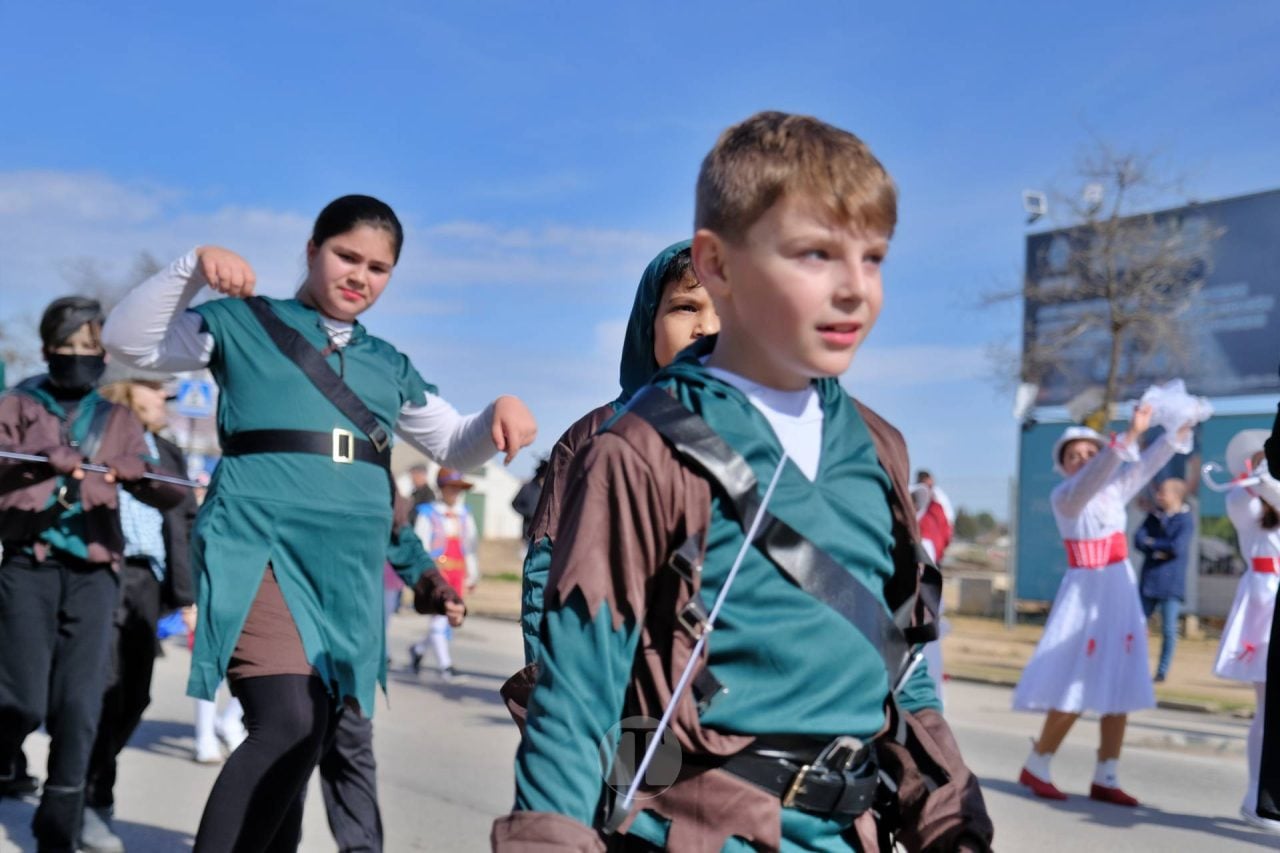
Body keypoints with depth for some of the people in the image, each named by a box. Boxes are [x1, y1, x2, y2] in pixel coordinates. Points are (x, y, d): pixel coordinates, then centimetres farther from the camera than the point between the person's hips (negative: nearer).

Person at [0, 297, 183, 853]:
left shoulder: (117, 420, 15)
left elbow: (160, 494, 5)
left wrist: (144, 475, -18)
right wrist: (45, 463, -25)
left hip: (93, 572, 2)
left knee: (79, 707, -4)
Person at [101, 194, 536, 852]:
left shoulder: (388, 366, 20)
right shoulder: (245, 323, 8)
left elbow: (453, 444, 23)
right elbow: (129, 342, -1)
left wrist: (499, 413, 2)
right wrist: (192, 268, -15)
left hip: (348, 569, 5)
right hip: (258, 546, -5)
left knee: (303, 740, 9)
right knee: (288, 725, -25)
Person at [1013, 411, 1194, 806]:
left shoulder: (1116, 489, 8)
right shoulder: (1063, 496, -10)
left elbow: (1149, 463, -2)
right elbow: (1090, 480, -29)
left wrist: (1182, 427, -18)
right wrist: (1130, 435, -40)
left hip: (1120, 594, 6)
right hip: (1085, 596, -6)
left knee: (1118, 692, 4)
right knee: (1074, 693, -5)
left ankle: (1105, 780, 11)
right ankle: (1035, 769, 9)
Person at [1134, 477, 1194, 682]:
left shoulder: (1186, 519, -7)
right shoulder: (1153, 516, 10)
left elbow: (1178, 547, -19)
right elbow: (1138, 540, -1)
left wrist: (1152, 543, -6)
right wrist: (1160, 549, -16)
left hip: (1171, 583, -5)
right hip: (1149, 580, 5)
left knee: (1168, 629, 0)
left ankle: (1162, 671, 9)